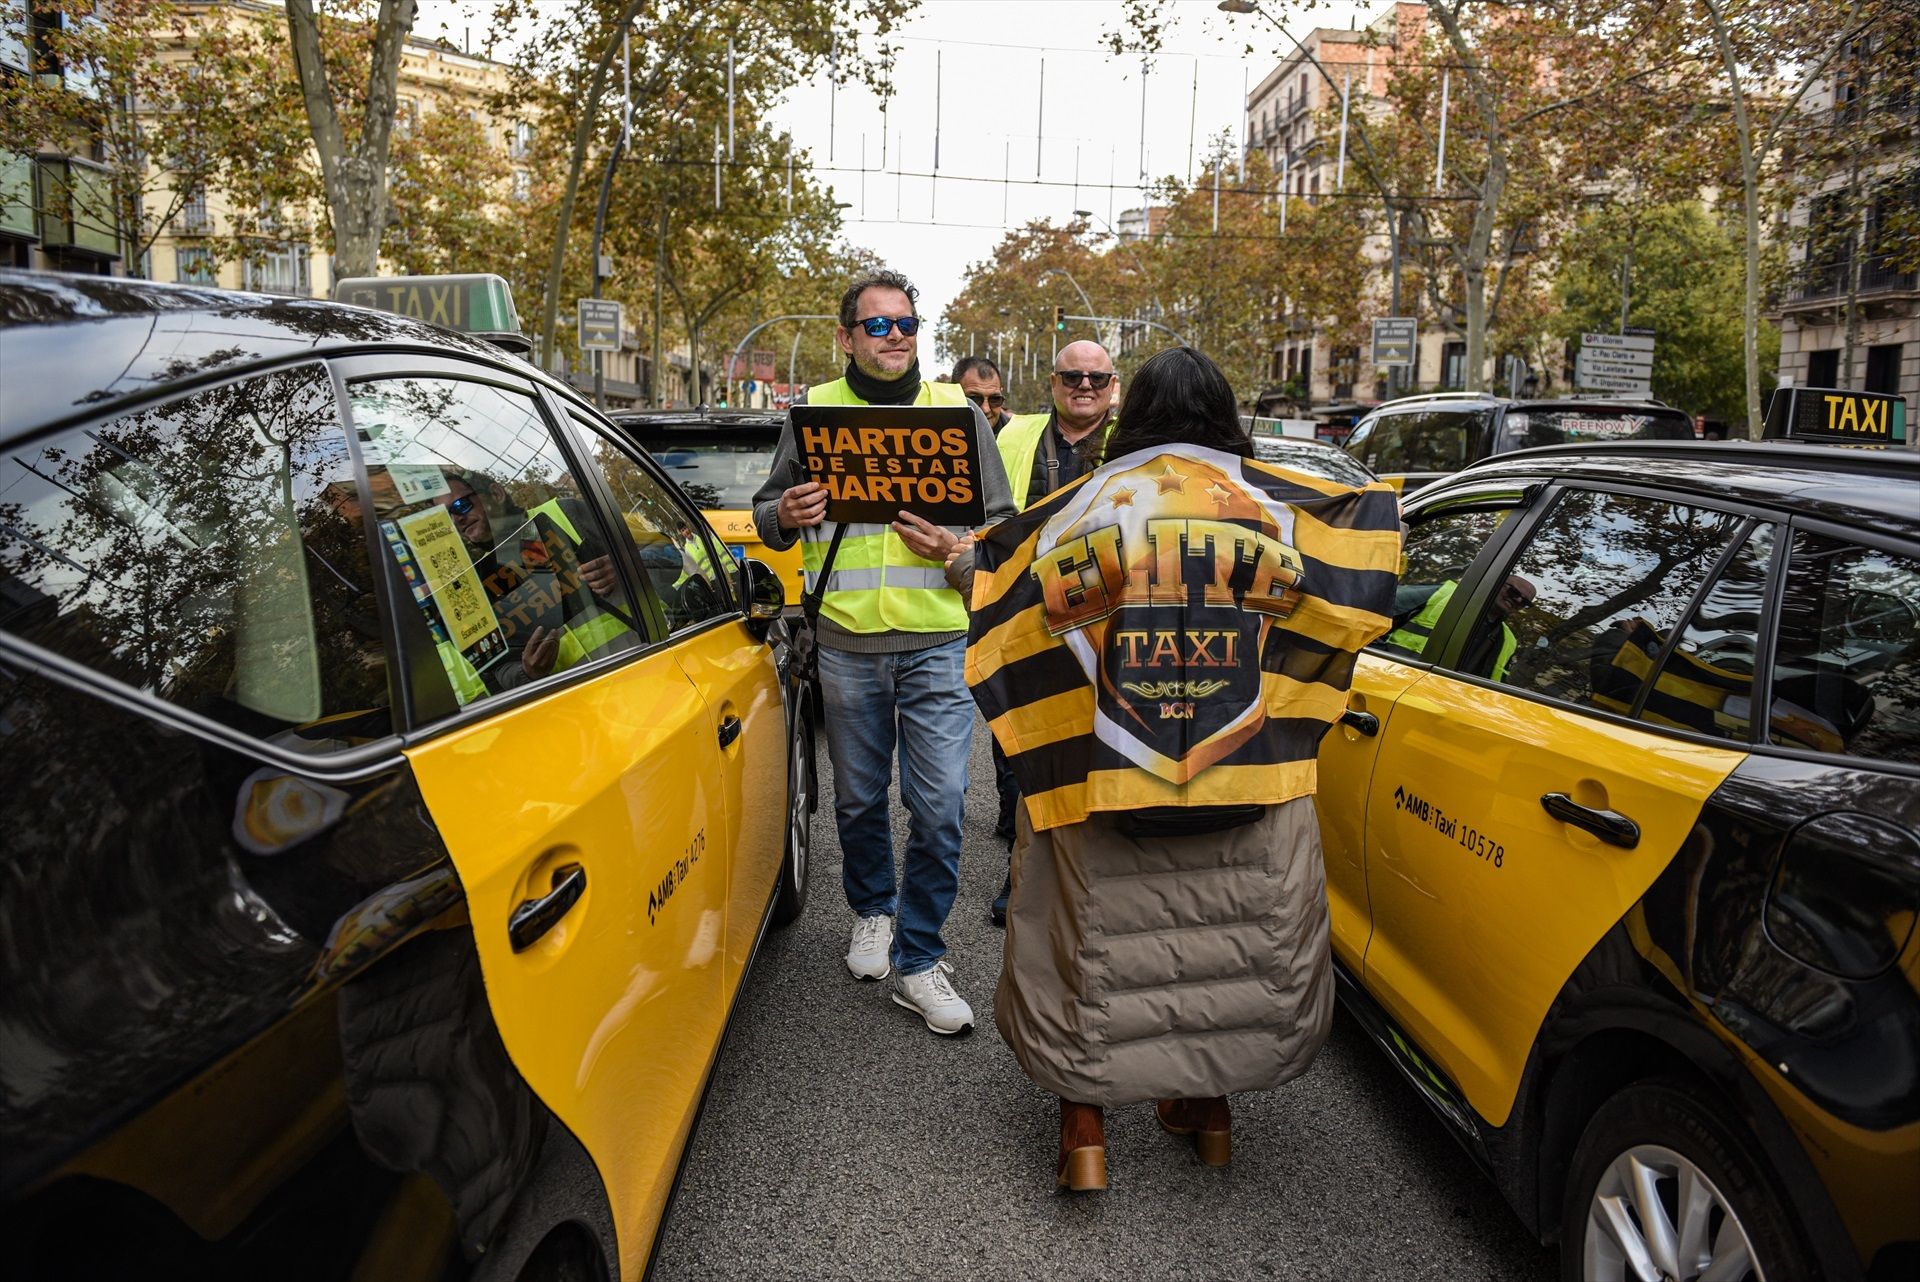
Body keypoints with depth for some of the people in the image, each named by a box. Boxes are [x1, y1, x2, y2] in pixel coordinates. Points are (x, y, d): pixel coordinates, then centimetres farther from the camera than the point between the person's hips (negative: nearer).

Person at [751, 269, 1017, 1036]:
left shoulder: (956, 409, 6)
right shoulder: (816, 412, 7)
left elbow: (1002, 520, 7)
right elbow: (767, 511, 13)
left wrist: (958, 548, -14)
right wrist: (785, 515, -11)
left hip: (939, 641, -1)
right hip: (846, 644, 1)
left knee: (939, 807, -4)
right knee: (859, 800, 15)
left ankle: (917, 959, 10)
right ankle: (873, 913, 39)